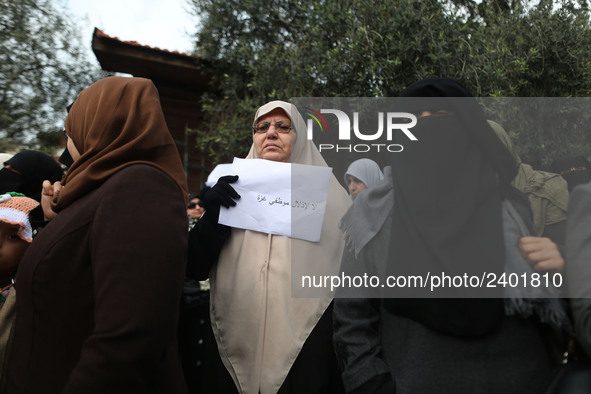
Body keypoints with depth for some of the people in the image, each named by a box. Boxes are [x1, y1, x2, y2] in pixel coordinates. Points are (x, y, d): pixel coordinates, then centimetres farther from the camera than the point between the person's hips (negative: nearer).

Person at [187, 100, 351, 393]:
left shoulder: (325, 192, 2)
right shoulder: (234, 189, 8)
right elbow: (196, 267, 4)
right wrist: (212, 216, -13)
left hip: (307, 346, -2)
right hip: (240, 340, 3)